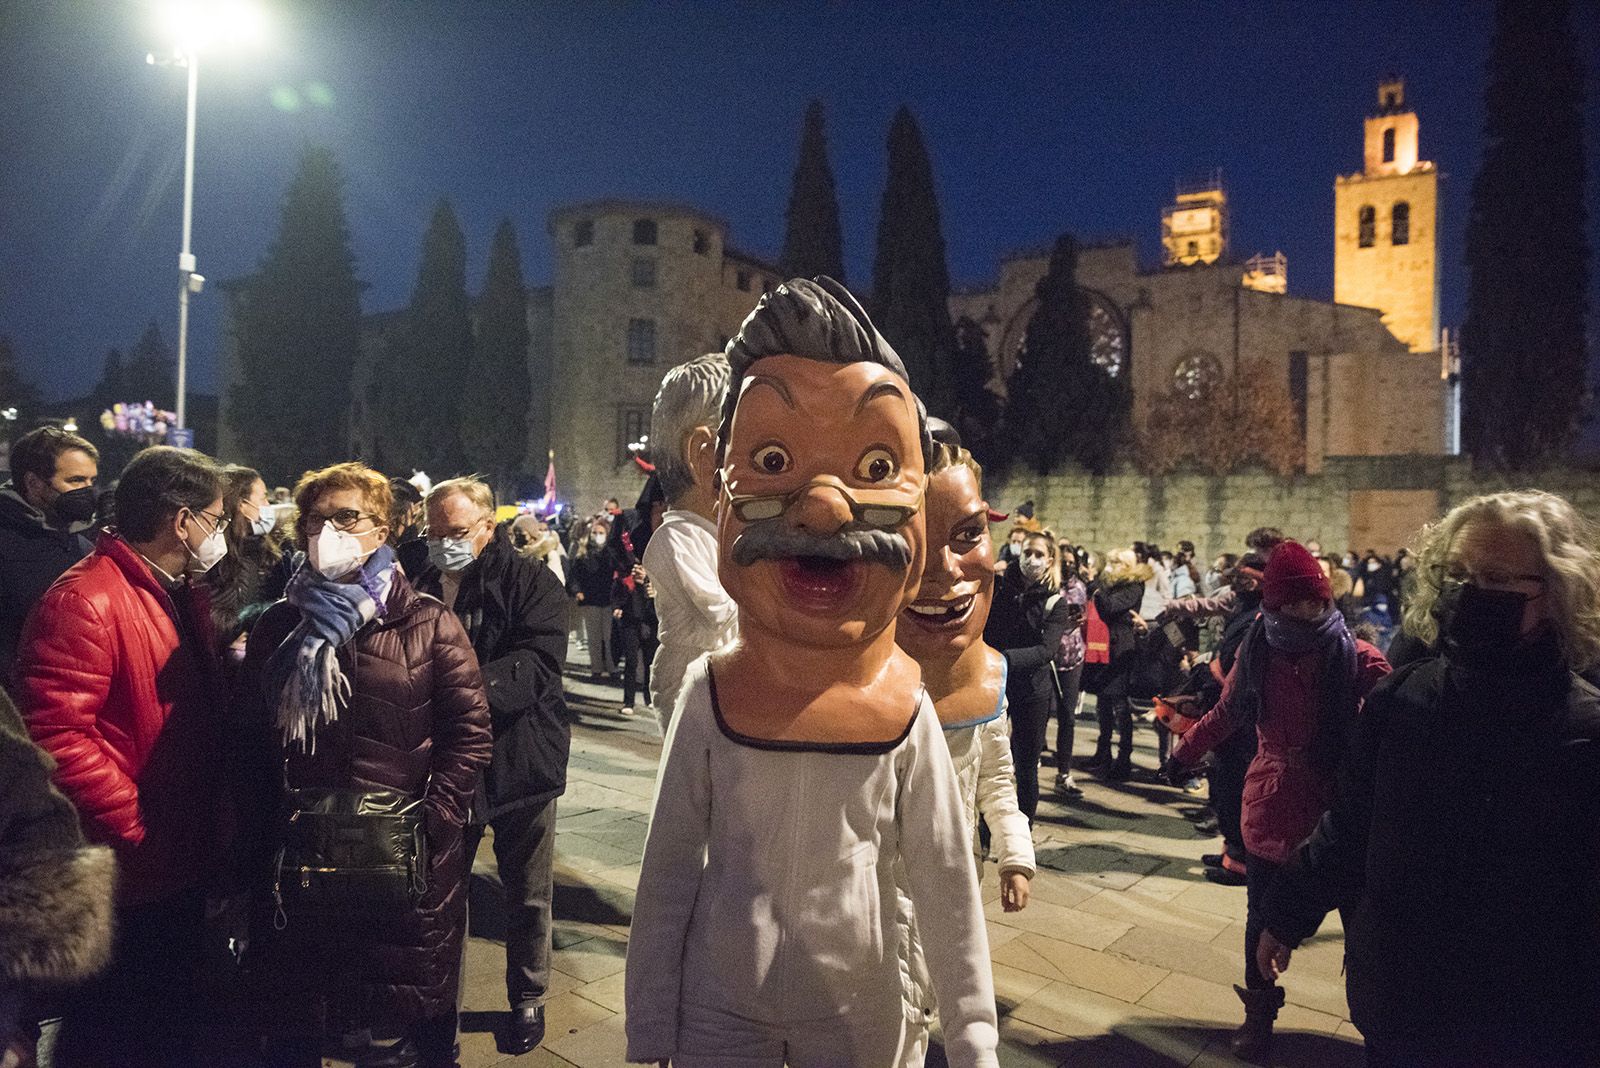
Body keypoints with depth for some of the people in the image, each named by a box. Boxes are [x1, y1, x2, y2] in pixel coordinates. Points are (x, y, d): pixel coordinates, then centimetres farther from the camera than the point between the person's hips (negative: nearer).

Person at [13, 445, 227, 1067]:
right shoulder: (86, 601, -20)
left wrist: (210, 826, 11)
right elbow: (57, 735, -27)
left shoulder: (184, 596, 10)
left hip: (183, 874, 9)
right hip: (123, 883, -8)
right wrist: (134, 832, -20)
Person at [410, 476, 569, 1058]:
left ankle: (528, 999, 33)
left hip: (519, 761, -3)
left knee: (528, 895, 13)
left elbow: (537, 662, -23)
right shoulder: (421, 586, 6)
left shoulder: (530, 580, -9)